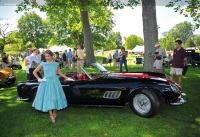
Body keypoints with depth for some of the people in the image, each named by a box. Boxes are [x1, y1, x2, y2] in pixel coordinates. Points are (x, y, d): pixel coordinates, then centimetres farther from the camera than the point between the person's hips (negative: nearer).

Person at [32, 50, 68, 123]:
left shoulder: (56, 64, 4)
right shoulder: (43, 64, 0)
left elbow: (60, 73, 10)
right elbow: (34, 72, 6)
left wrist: (66, 77, -2)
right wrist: (39, 79, -2)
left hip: (55, 82, 2)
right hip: (46, 82, -1)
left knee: (55, 97, 6)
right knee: (48, 98, 0)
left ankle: (54, 113, 25)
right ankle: (51, 115, 9)